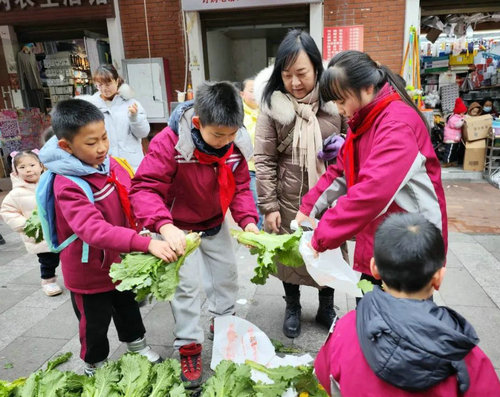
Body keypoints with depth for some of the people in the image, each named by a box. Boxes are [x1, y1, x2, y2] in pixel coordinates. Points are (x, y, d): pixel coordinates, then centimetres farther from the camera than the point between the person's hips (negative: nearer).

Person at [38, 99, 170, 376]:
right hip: (90, 271, -6)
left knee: (128, 309, 28)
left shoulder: (110, 164, -9)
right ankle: (94, 367, 45)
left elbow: (132, 202, 5)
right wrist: (146, 243, -53)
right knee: (95, 325, 18)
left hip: (121, 261, 6)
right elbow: (95, 230, -44)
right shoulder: (68, 186, -31)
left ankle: (138, 347, 53)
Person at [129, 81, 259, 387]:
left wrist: (248, 219, -26)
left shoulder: (237, 144, -18)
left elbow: (240, 187, -9)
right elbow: (144, 188, -35)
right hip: (180, 226, -5)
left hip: (216, 223, 5)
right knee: (187, 284, -1)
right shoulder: (169, 143, -33)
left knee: (227, 272, 18)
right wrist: (165, 227, -51)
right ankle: (189, 346, 20)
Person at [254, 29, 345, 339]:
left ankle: (326, 307, 41)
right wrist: (269, 206, -9)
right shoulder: (273, 106, -10)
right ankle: (293, 307, 40)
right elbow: (264, 160, -8)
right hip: (289, 199, -1)